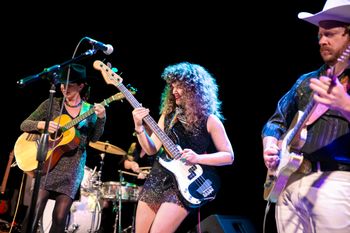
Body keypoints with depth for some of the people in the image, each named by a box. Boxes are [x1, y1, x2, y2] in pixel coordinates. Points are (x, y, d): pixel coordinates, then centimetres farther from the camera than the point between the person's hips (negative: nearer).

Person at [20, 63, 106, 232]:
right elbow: (24, 125, 4)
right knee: (34, 211, -10)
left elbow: (94, 138, -3)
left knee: (60, 217, -2)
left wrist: (101, 118, -19)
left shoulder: (90, 110, 7)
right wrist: (42, 124, -16)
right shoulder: (52, 104, 5)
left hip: (73, 166, 1)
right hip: (48, 161, 0)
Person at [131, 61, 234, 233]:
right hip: (156, 180, 5)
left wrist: (198, 158, -18)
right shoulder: (168, 114, 9)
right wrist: (139, 127, -10)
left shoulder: (209, 120, -4)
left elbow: (228, 156, -4)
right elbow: (151, 149, 6)